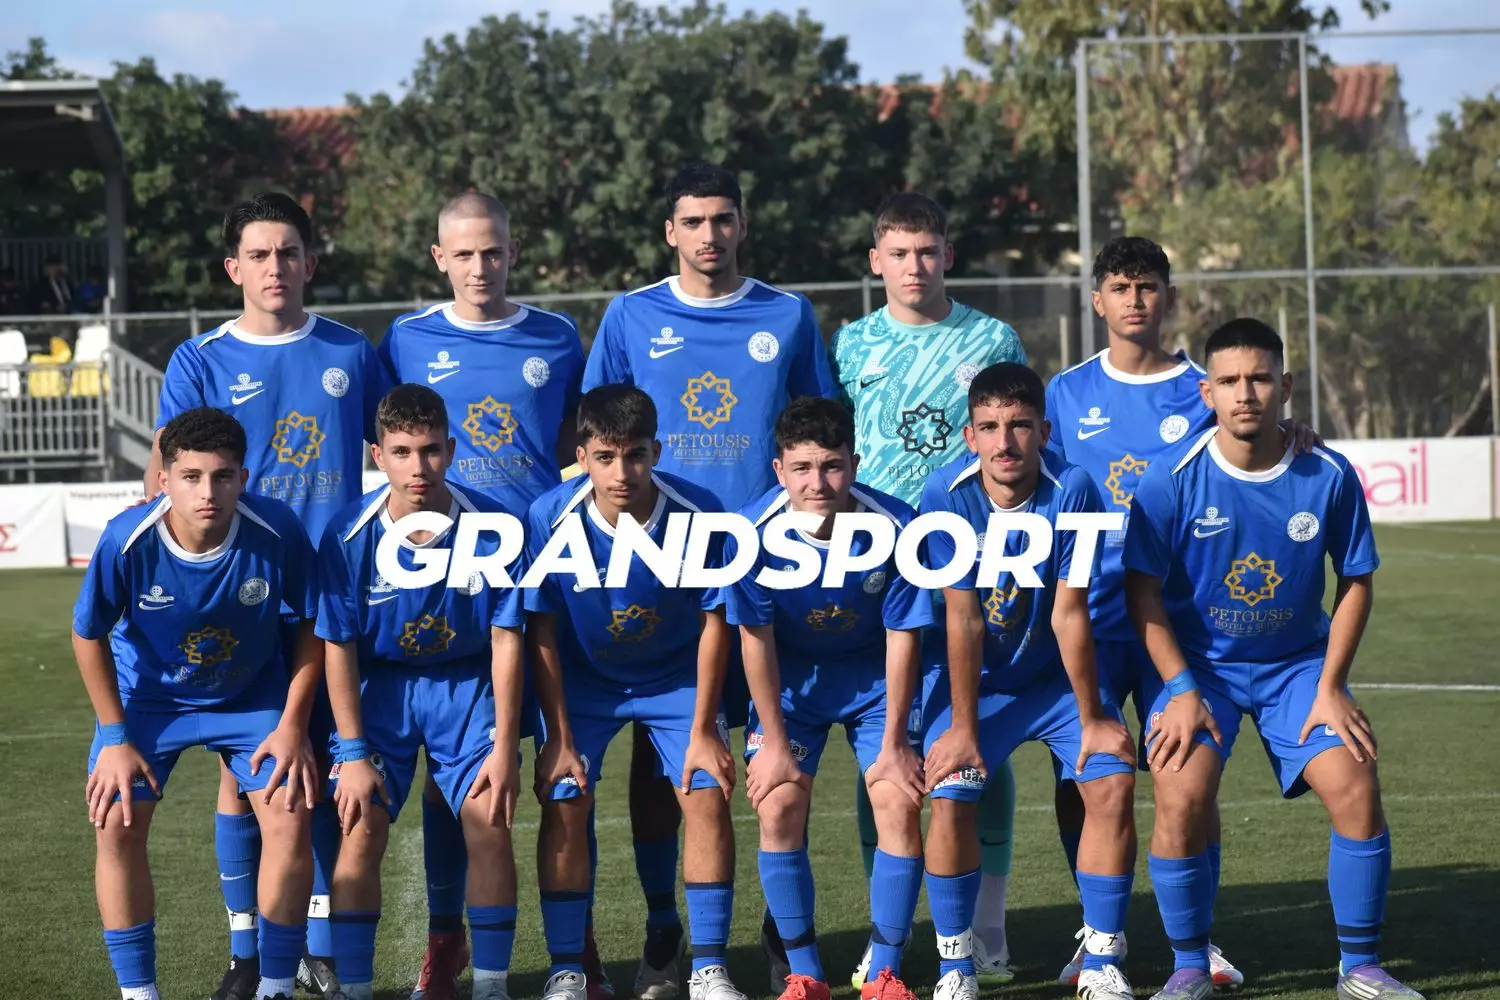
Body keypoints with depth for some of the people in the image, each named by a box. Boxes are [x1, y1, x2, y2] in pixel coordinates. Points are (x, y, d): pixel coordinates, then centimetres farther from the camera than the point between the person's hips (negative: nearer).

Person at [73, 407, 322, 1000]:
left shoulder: (277, 530, -29)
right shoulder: (127, 540, -30)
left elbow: (314, 622, -11)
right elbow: (89, 635, -11)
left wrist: (293, 725, -12)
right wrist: (116, 737, -9)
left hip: (252, 696, 0)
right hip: (147, 696, 0)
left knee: (289, 819, -12)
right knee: (116, 825, -11)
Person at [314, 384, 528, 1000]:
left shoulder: (492, 528, -17)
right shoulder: (349, 536, -17)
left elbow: (506, 639, -10)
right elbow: (338, 648, -10)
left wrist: (504, 745, -11)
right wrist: (354, 753, -12)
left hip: (468, 686, 0)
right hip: (380, 686, 0)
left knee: (490, 820, -14)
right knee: (361, 827, -13)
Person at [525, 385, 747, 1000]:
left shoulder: (700, 515, -26)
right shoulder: (552, 520, -25)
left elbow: (713, 623, -13)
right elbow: (541, 631, -13)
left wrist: (703, 730, -12)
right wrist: (559, 737, -13)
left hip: (677, 677, 0)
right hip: (582, 680, 0)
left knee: (707, 799, -13)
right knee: (564, 805, -13)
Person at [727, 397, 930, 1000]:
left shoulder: (894, 526, -26)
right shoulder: (756, 531, -25)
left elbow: (902, 635, -16)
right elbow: (756, 637, -14)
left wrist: (894, 741, -11)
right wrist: (774, 741, -11)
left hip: (874, 675, 0)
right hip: (791, 677, 1)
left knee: (900, 805, -13)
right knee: (778, 808, -12)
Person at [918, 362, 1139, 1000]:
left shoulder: (1072, 491, -23)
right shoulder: (947, 494, -22)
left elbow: (1069, 614, -20)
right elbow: (962, 618, -20)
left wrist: (1092, 718, -14)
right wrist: (962, 728, -18)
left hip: (1056, 676, 1)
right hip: (972, 677, -1)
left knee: (1114, 781, -16)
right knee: (948, 796, -19)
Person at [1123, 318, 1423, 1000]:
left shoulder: (1329, 476, -11)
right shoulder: (1173, 481, -16)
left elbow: (1356, 581, 0)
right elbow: (1143, 591, -9)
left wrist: (1330, 687, -7)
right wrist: (1181, 690, -16)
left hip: (1298, 663, 2)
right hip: (1199, 664, -1)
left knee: (1355, 785, -16)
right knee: (1181, 797, -22)